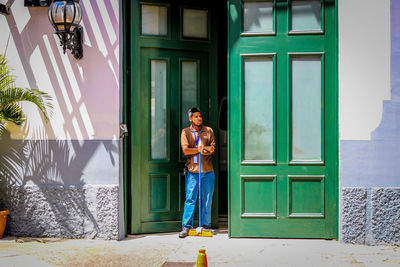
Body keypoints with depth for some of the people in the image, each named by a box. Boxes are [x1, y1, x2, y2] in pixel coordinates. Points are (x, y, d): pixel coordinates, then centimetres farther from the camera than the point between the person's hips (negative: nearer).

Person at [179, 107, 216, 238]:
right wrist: (204, 149, -10)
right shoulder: (186, 132, 6)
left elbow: (212, 149, 0)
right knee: (190, 199, -4)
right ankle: (186, 226, 1)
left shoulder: (208, 131, 10)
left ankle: (206, 225, 16)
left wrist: (194, 151, -10)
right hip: (192, 170, -2)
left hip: (208, 170, 2)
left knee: (207, 199, 6)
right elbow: (185, 150, -7)